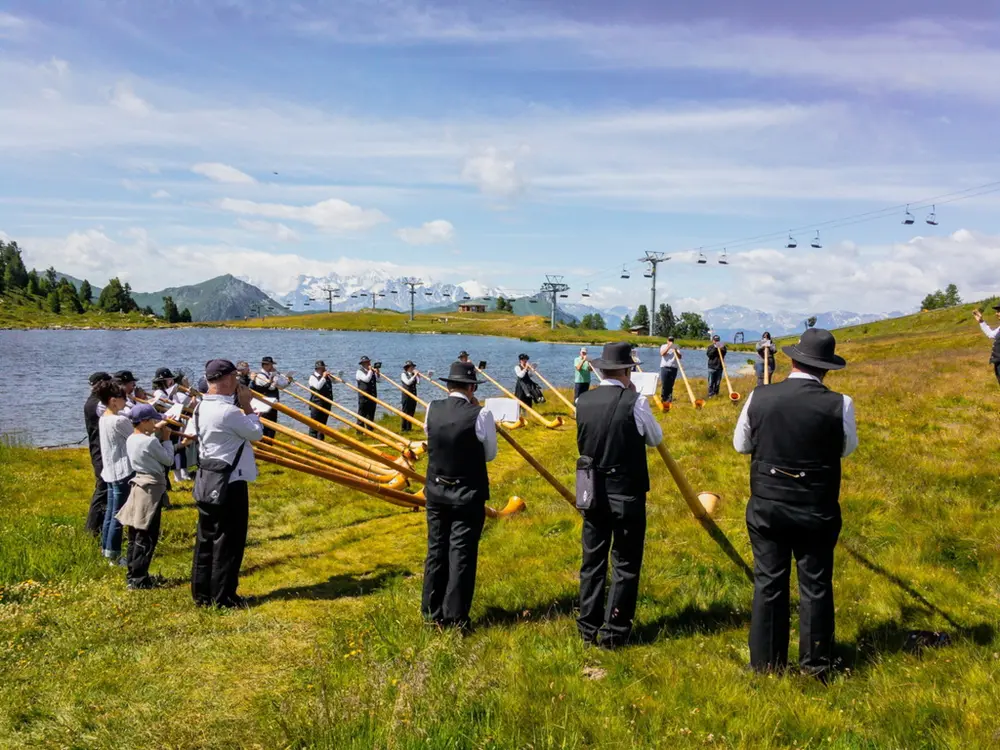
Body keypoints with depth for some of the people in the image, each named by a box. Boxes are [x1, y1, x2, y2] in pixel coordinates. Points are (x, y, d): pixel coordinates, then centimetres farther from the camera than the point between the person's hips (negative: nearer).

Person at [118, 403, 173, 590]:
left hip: (140, 486, 9)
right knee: (146, 537, -3)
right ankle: (138, 579, 1)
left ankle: (133, 574, 24)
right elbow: (169, 460, -10)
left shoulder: (131, 439, 7)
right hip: (152, 488, -9)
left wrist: (155, 433, 12)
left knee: (137, 534, 16)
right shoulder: (150, 442, -19)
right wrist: (166, 439, 0)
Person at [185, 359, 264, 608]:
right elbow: (256, 432, -13)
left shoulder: (201, 407, 5)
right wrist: (247, 405, -5)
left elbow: (190, 433, 18)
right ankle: (223, 596, 9)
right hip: (230, 482, -9)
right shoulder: (228, 411, -22)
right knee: (228, 540, 2)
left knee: (206, 536, 15)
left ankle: (202, 593, 24)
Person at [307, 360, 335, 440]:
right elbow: (318, 386, -22)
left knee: (323, 421, 11)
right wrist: (323, 377, -19)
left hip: (326, 403, 6)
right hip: (316, 403, -6)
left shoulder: (327, 376, 13)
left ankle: (321, 439, 18)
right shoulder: (313, 377, -6)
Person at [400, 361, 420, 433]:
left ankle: (409, 428, 16)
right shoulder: (404, 374, -5)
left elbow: (418, 382, 0)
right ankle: (403, 428, 2)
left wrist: (418, 375, -7)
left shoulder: (413, 374, 10)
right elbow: (408, 382, -19)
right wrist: (414, 376, -18)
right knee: (405, 412, -3)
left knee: (411, 412, 8)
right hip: (406, 395, -6)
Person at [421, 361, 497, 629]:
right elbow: (490, 454, -3)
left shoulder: (432, 409, -5)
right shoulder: (480, 414, -15)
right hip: (468, 495, -4)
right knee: (462, 554, 4)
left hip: (436, 492, 4)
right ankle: (456, 617, 11)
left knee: (436, 551, 14)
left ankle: (432, 612, 24)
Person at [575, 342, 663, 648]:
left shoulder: (583, 401, -1)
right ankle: (613, 632, 10)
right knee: (625, 565, 6)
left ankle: (588, 627, 21)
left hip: (593, 492, 4)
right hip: (627, 493, -4)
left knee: (592, 561, 13)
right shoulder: (634, 401, -14)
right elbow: (655, 438, 1)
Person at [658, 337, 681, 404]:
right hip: (664, 367, -1)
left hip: (673, 368, 1)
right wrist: (668, 347, -14)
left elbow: (680, 357, 0)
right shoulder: (663, 346, 9)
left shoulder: (676, 347, 11)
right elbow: (662, 354, -11)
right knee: (664, 384, -4)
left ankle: (669, 399, 5)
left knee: (670, 385, 0)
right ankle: (663, 398, 3)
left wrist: (676, 351, -18)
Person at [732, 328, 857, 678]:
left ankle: (766, 662, 24)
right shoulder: (839, 404, -16)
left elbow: (740, 444, 3)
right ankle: (816, 664, 27)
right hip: (817, 509, -1)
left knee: (768, 583, 13)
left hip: (766, 506, 1)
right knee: (816, 586, 14)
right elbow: (847, 448, 2)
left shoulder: (759, 398, -11)